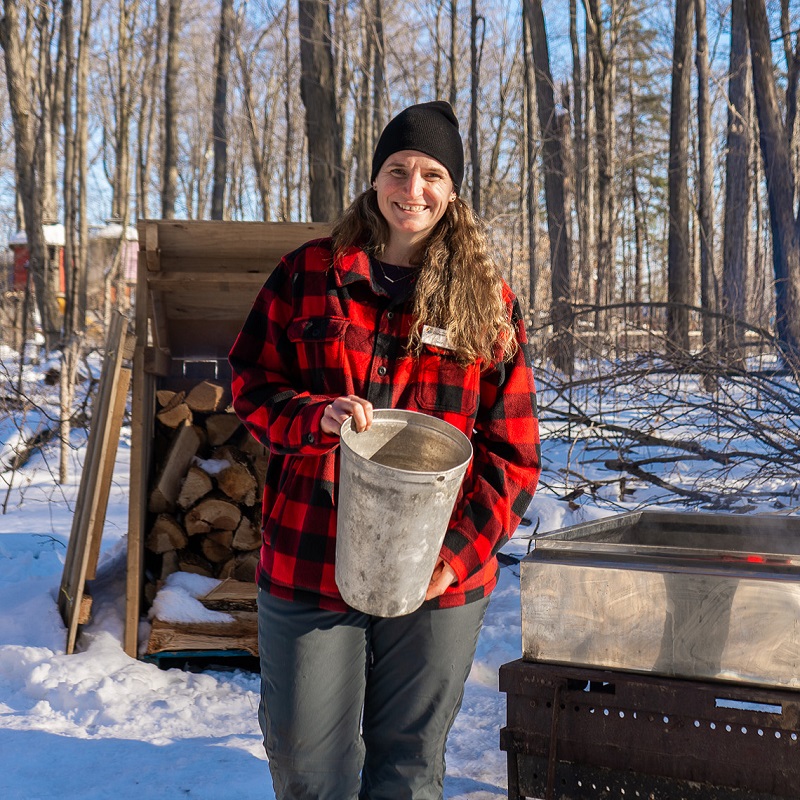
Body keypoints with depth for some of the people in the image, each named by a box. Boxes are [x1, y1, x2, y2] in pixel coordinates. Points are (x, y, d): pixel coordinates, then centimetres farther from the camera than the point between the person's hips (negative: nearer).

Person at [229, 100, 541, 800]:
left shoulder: (488, 299, 4)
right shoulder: (306, 276, 4)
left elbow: (513, 452, 2)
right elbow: (250, 384, 6)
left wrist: (458, 553, -10)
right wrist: (316, 416, -17)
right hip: (308, 566, 0)